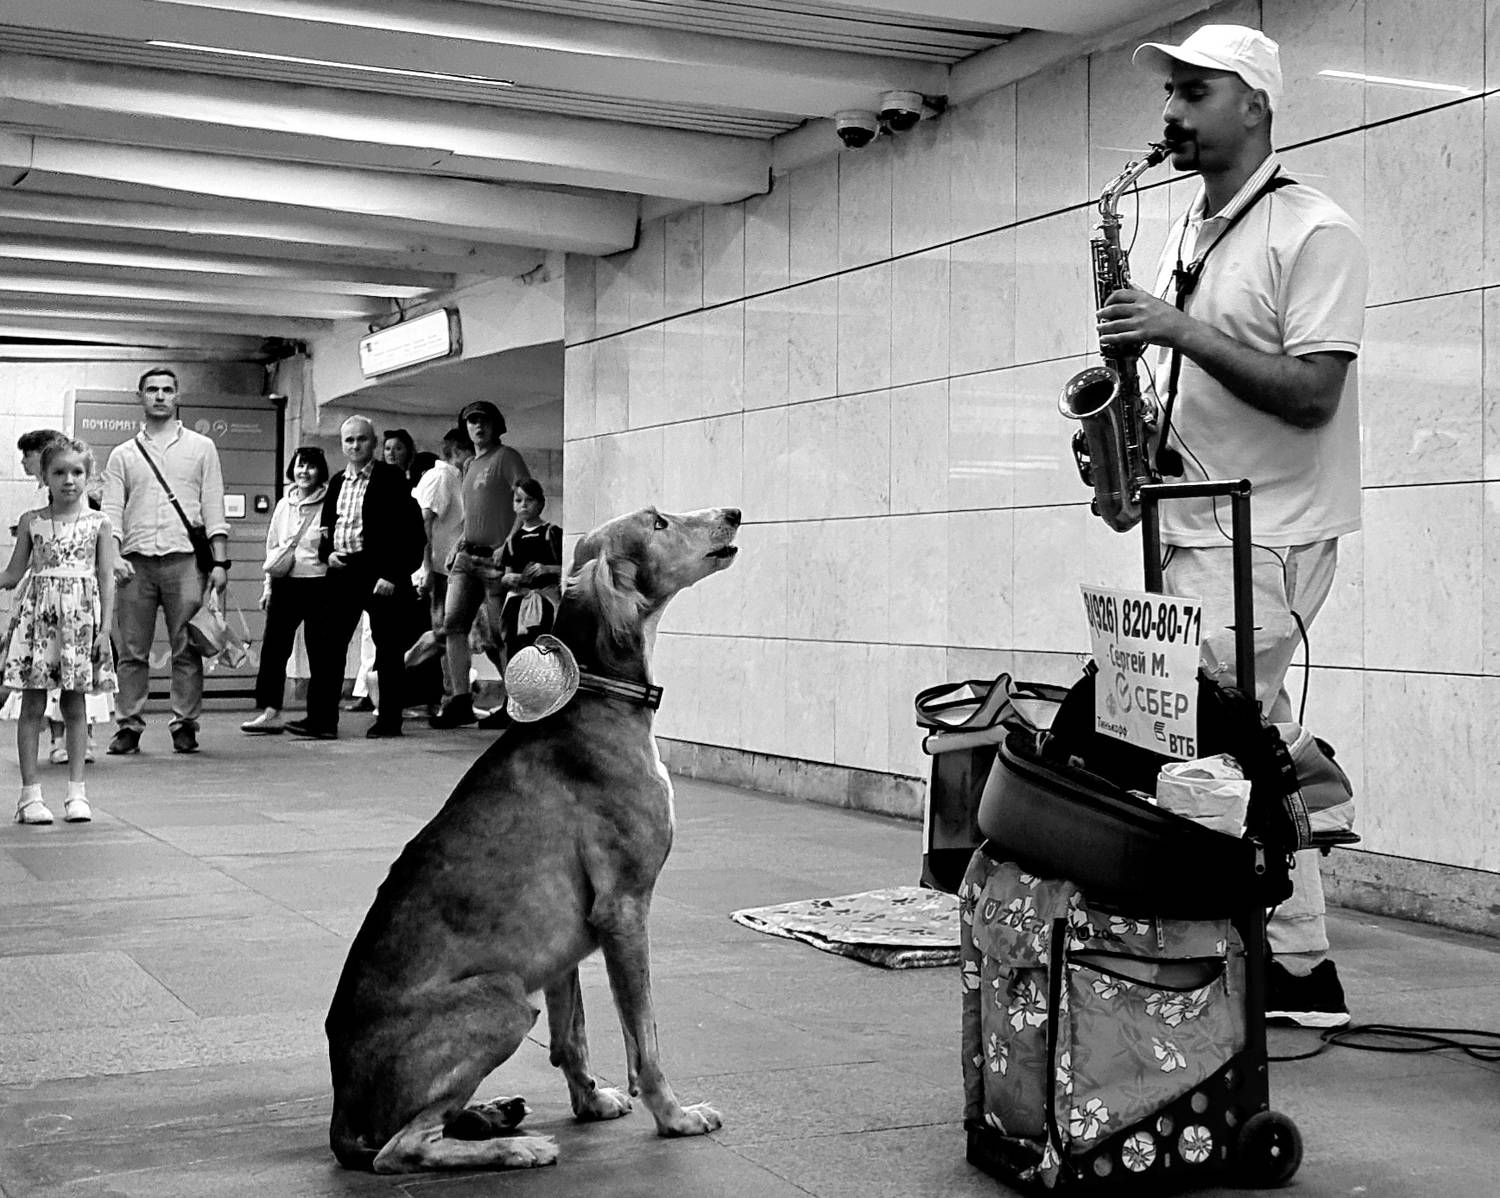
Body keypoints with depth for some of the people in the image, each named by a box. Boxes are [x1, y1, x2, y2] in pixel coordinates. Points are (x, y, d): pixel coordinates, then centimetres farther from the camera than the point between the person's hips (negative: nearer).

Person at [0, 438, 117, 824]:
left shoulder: (98, 523, 3)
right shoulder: (31, 522, 7)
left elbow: (106, 579, 2)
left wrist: (105, 628, -5)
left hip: (81, 617, -1)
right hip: (38, 613, 1)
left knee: (75, 705, 5)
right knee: (32, 705, 0)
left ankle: (76, 791, 11)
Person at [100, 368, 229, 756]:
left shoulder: (200, 447, 12)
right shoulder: (123, 455, 15)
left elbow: (214, 508, 7)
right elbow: (111, 511, 8)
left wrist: (220, 562, -1)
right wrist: (114, 555, -8)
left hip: (184, 560, -1)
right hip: (136, 562, 1)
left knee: (186, 650, -2)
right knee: (132, 651, 1)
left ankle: (185, 725, 3)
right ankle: (128, 726, 5)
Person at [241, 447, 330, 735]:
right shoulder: (284, 505, 14)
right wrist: (269, 584, 16)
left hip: (318, 584, -5)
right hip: (285, 584, 5)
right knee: (273, 647, -2)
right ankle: (269, 711, -1)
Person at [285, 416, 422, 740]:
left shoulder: (391, 479, -4)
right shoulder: (337, 482, 14)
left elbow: (410, 529, -10)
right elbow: (326, 527, 24)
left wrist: (392, 576, -15)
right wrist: (327, 553, 3)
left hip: (379, 572, -6)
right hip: (342, 569, 6)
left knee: (388, 648, 1)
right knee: (326, 644, -2)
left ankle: (389, 720, 10)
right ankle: (322, 719, 0)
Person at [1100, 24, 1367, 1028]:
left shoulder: (1314, 233, -9)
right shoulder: (1188, 237, 17)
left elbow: (1311, 395, -17)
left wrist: (1184, 330, -21)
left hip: (1267, 540, -8)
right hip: (1194, 529, 8)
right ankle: (1303, 973, 18)